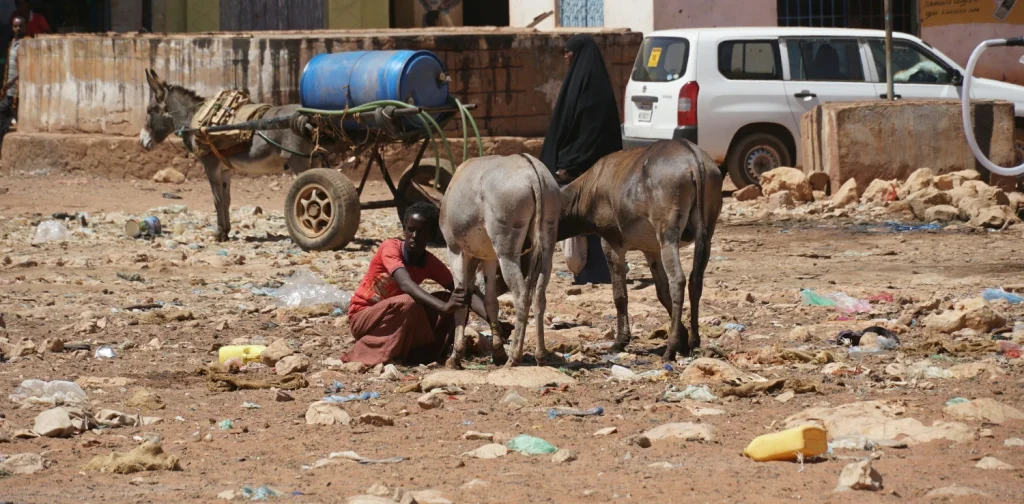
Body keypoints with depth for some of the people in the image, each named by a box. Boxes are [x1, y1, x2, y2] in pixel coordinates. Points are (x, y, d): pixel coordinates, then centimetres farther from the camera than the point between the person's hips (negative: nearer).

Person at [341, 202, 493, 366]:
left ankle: (424, 352, -10)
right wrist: (443, 307, -53)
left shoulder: (431, 263, -4)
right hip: (362, 318, -6)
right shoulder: (390, 248, -21)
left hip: (396, 318, 6)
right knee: (409, 302, -35)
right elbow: (406, 284, -39)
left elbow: (463, 292, -11)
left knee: (452, 300, -10)